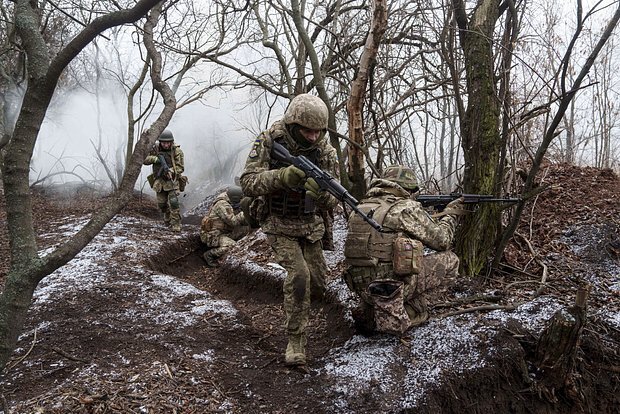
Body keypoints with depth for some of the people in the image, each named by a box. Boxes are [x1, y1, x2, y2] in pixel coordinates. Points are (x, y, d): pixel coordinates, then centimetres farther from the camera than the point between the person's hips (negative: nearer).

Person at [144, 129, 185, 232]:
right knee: (161, 203, 9)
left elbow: (180, 167, -12)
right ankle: (168, 217, 36)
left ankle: (176, 225, -12)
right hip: (159, 181, 4)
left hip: (172, 180, -4)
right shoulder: (155, 149, 1)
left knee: (173, 202, -17)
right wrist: (156, 159, -20)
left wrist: (170, 171, -29)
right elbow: (145, 160, -3)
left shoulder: (177, 151, -9)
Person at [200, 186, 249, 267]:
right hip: (211, 235, -10)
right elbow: (233, 221, -26)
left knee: (245, 229, 1)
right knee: (232, 246, -30)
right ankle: (209, 255, -10)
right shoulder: (222, 204, -23)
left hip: (223, 232, 10)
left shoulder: (229, 203, 7)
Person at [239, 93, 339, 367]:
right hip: (279, 225, -4)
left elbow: (332, 201, -11)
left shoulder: (325, 151, -11)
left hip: (311, 226, 4)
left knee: (317, 285, 9)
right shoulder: (269, 142, -18)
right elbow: (248, 184, -25)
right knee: (298, 274, -22)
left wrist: (322, 193, -36)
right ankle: (295, 339, -7)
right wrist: (281, 176, -42)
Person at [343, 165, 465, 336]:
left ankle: (369, 312, 13)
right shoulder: (407, 207, -8)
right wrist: (450, 213, 18)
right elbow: (441, 240, 0)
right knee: (450, 261, 8)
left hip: (361, 288, 7)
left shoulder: (363, 206, 12)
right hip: (393, 286, -7)